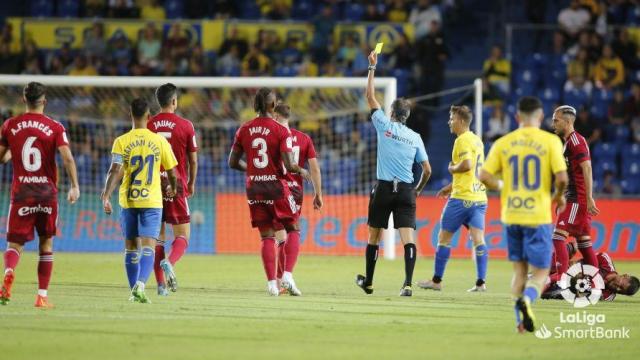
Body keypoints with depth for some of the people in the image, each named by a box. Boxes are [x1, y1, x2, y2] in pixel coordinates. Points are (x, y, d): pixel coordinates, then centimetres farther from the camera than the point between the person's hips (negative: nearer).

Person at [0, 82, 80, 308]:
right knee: (46, 243, 14)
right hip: (47, 192, 0)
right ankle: (42, 296, 11)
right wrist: (75, 186, -10)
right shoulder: (55, 128, -2)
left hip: (20, 192, 0)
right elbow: (67, 157, -13)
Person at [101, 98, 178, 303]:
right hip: (152, 201, -1)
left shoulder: (121, 142, -3)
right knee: (148, 247, -6)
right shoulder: (160, 141, -1)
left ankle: (134, 291, 18)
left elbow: (115, 171, -14)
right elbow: (172, 173, 6)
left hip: (128, 201, 1)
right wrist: (172, 188, 26)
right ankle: (141, 284, -28)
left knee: (130, 247, 14)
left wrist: (106, 196, -17)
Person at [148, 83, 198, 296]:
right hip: (176, 186, -2)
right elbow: (193, 160, 2)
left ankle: (161, 284, 4)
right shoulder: (185, 126, -3)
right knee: (182, 235, 4)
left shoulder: (148, 125, 1)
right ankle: (169, 262, -26)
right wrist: (191, 184, 18)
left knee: (157, 236, 9)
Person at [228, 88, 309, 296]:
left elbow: (233, 162, 5)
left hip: (254, 188, 4)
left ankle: (271, 281, -1)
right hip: (276, 186, -4)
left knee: (267, 237, 8)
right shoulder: (281, 131, -11)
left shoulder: (244, 130, 1)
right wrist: (301, 172, 4)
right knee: (293, 229, 13)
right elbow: (289, 166, -16)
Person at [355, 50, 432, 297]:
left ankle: (368, 281, 24)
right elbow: (427, 170, 8)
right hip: (406, 191, 1)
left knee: (374, 236, 13)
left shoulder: (385, 126, 1)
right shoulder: (415, 138, 8)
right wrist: (418, 190, 25)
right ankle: (408, 283, -24)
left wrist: (372, 67, 15)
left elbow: (370, 96, 8)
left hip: (384, 188, -1)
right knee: (408, 237, -8)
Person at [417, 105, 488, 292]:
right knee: (478, 239, 0)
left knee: (444, 237, 5)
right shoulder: (477, 140, 16)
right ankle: (481, 282, -8)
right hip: (479, 197, 8)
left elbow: (467, 165, -26)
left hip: (462, 198, -8)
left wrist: (452, 168, -6)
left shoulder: (462, 140, -11)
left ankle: (436, 280, 11)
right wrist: (452, 186, 27)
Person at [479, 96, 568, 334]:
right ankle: (527, 299, -28)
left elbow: (484, 176, -3)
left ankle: (521, 322, 8)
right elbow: (562, 178, -13)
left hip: (511, 215, 3)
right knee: (540, 272, 3)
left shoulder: (503, 143, 3)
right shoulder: (550, 141, -5)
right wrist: (559, 196, 7)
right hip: (538, 216, -3)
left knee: (520, 270, 16)